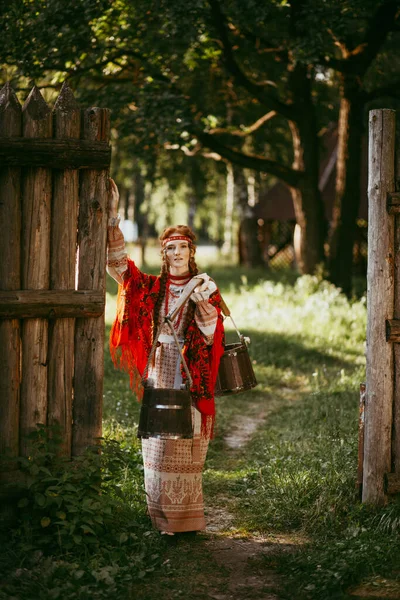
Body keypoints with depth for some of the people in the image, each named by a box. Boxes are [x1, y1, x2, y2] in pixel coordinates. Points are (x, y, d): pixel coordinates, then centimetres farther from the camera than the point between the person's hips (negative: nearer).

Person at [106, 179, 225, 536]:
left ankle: (186, 518, 4)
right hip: (158, 376, 2)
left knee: (186, 448, -3)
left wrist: (203, 303, -18)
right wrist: (111, 220, -4)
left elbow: (210, 335, -2)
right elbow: (118, 262, 4)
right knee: (157, 446, 0)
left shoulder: (205, 289, 5)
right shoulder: (151, 288, 10)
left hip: (191, 379, -2)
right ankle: (161, 518, 6)